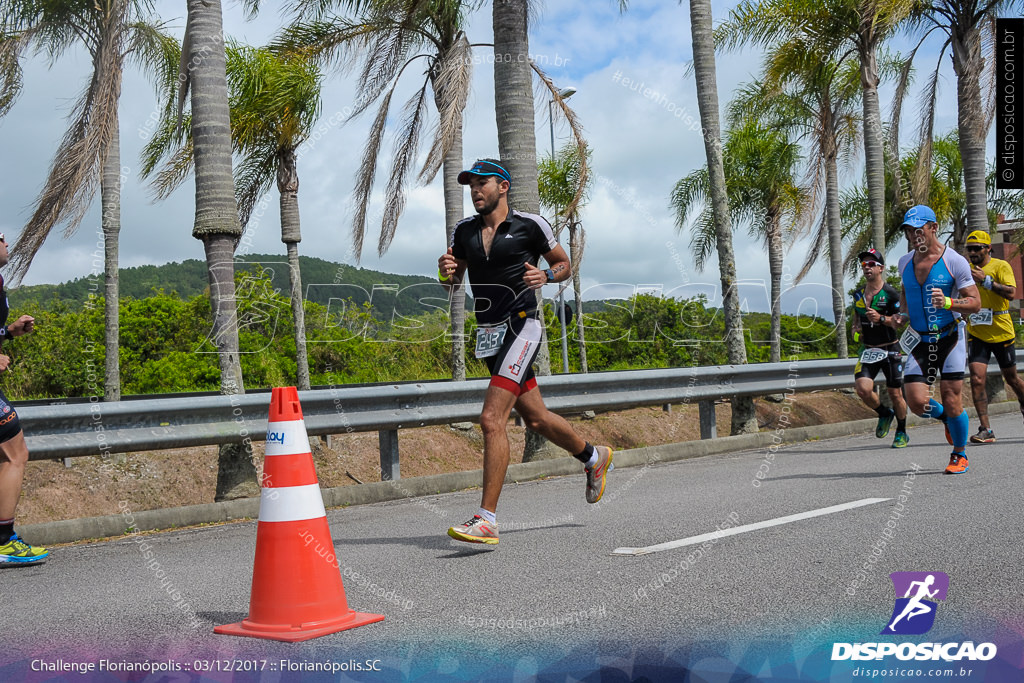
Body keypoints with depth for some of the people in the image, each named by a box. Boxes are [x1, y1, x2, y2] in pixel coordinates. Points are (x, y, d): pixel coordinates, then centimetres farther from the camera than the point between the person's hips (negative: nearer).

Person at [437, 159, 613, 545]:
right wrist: (446, 270, -7)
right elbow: (451, 282, 16)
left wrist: (545, 275, -13)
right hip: (488, 335, 7)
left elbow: (564, 264, 8)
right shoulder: (464, 231, 10)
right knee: (535, 418, 17)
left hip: (520, 326, -6)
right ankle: (594, 457, 43)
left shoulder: (530, 225, -3)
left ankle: (487, 520, -16)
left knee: (492, 419, -19)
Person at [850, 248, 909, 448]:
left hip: (890, 349, -4)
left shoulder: (890, 293, -8)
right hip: (868, 350, 4)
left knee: (895, 394, 3)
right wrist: (856, 330, 4)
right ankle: (884, 413, 13)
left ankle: (902, 432, 24)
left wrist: (881, 318, -25)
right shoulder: (858, 294, 8)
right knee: (862, 388, -17)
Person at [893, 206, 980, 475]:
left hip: (950, 339, -4)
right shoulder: (904, 262, 7)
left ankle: (960, 455, 19)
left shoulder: (955, 261, -8)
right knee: (917, 402, -9)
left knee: (951, 400, -5)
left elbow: (975, 303, -9)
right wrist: (903, 313, 8)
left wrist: (948, 302, -26)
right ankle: (946, 417, 27)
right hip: (919, 342, 4)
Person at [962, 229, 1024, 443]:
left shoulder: (1000, 266, -6)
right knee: (976, 379, -12)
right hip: (976, 334, 3)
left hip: (1001, 332, -3)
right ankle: (985, 430, -11)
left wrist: (986, 280, -27)